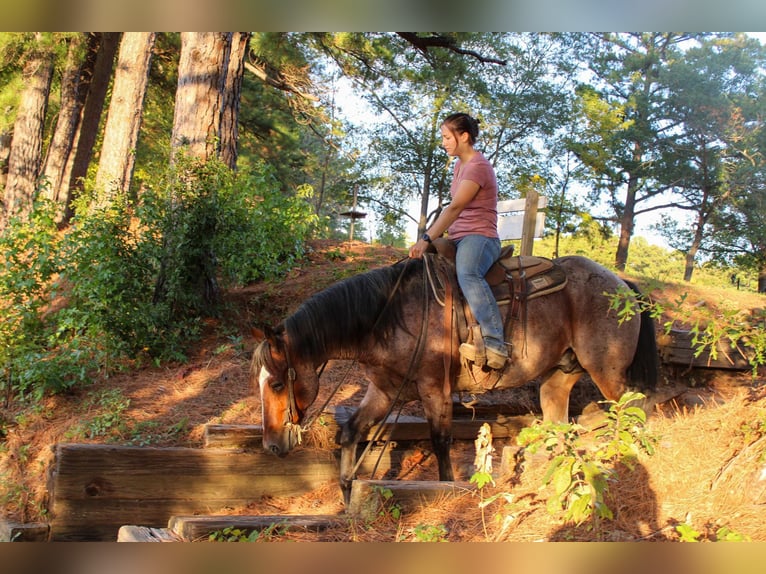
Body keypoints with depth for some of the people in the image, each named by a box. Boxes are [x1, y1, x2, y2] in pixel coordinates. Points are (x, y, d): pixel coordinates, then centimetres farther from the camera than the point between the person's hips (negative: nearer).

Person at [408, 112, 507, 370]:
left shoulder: (478, 166, -12)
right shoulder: (459, 165, 19)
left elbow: (455, 208, -21)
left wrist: (427, 239, -26)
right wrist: (429, 237, 13)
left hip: (480, 237, -10)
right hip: (457, 238, 11)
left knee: (467, 274, -39)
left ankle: (494, 344, -49)